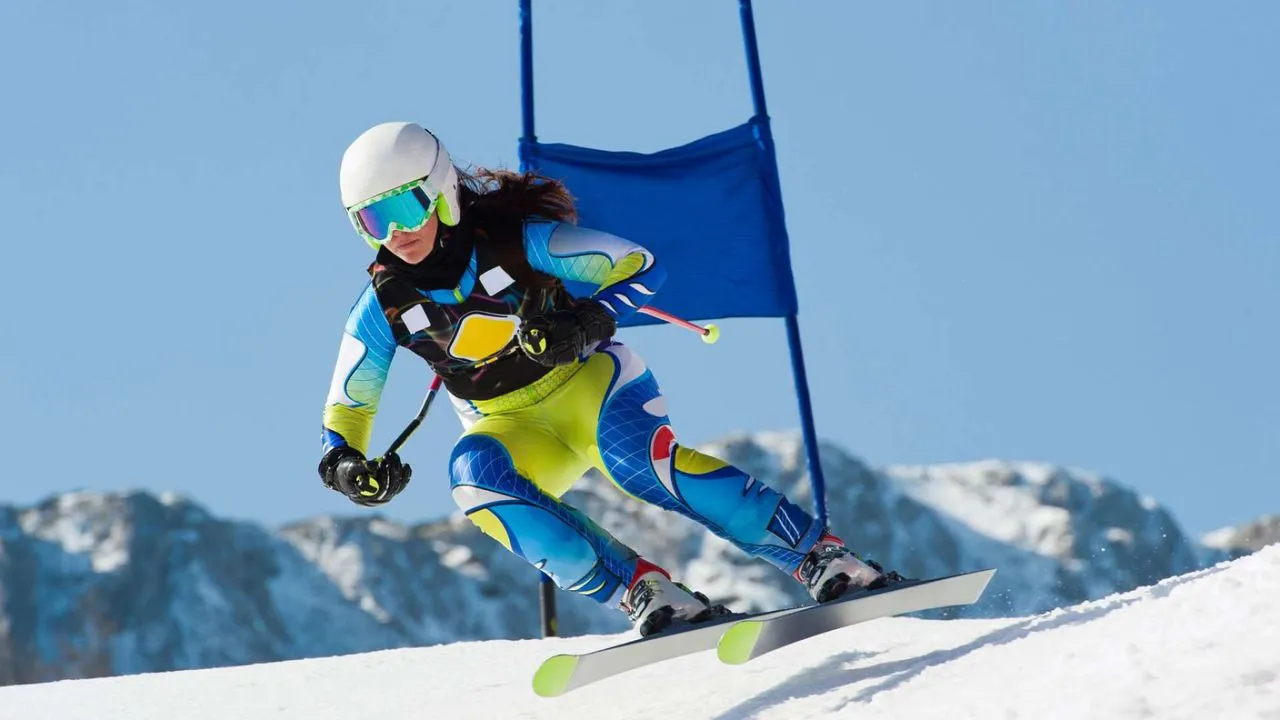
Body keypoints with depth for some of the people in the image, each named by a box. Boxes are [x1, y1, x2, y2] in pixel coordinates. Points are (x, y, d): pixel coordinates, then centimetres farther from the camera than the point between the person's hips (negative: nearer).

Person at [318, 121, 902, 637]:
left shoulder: (516, 240, -17)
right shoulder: (383, 307, -7)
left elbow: (642, 266, -11)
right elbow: (345, 414, 4)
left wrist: (585, 323, -29)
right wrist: (348, 468, -17)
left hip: (588, 380, -3)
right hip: (513, 430, 3)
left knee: (637, 458, -34)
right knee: (473, 471, -30)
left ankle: (821, 556, -31)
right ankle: (641, 590, -35)